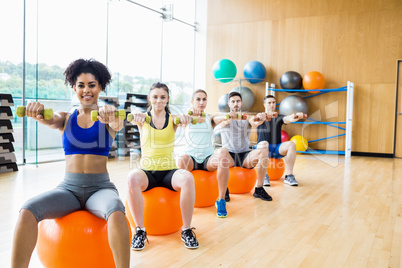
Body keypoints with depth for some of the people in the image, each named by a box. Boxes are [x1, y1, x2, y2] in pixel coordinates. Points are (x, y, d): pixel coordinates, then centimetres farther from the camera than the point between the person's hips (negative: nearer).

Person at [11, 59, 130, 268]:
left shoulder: (108, 119, 6)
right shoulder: (66, 119, 12)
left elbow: (118, 125, -17)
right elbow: (48, 120, -9)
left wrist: (111, 116, -41)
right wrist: (37, 112, -33)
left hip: (100, 188, -2)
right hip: (68, 188, 2)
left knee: (116, 212, -37)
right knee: (27, 211, -26)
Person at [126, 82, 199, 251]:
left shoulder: (172, 119, 6)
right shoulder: (144, 119, 6)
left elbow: (181, 119, -17)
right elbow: (135, 118, -18)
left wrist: (185, 117, -42)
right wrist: (135, 117, -44)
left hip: (169, 171, 0)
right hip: (147, 170, 0)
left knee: (188, 178, -32)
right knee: (132, 178, -34)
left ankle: (187, 229, -17)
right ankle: (140, 230, -19)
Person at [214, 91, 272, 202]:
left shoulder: (247, 118, 12)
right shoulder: (225, 119, 8)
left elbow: (255, 122, -12)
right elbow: (216, 120, -18)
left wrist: (260, 118, -38)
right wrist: (228, 117, -42)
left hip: (245, 155, 2)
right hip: (229, 155, -2)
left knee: (263, 150, -27)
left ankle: (259, 189, -15)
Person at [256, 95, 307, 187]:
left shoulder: (278, 118, 12)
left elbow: (287, 118, -12)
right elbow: (258, 121, -19)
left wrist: (295, 117, -37)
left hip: (277, 149, 2)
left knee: (291, 144, -27)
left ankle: (289, 176, -25)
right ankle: (264, 175, -25)